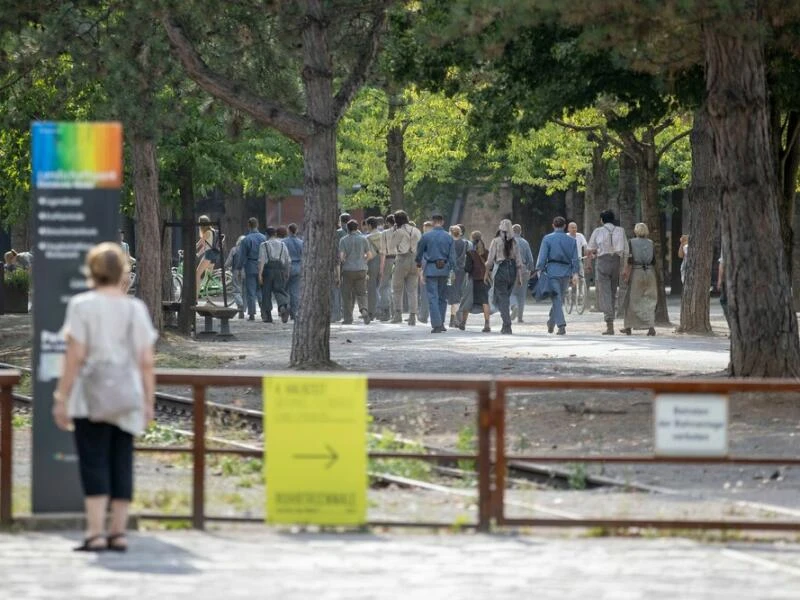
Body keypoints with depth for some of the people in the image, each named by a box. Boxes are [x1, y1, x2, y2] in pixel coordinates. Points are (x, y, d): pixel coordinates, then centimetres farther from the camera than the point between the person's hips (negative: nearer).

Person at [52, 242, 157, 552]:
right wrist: (148, 403, 10)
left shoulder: (82, 305, -4)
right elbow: (146, 361, 4)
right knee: (121, 465, 8)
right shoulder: (136, 308, 6)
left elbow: (75, 357, -9)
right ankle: (118, 531, 7)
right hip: (127, 399, 3)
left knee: (94, 463, -4)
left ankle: (95, 532, -12)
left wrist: (62, 398, -4)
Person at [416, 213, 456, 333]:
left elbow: (419, 252, 7)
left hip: (431, 269, -2)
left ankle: (436, 325, -10)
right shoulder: (448, 237, 0)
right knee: (442, 297, 15)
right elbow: (452, 255, 0)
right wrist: (452, 269, 7)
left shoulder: (426, 236, -4)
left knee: (433, 298, -2)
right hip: (444, 269, 2)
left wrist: (418, 263, 26)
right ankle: (441, 323, 19)